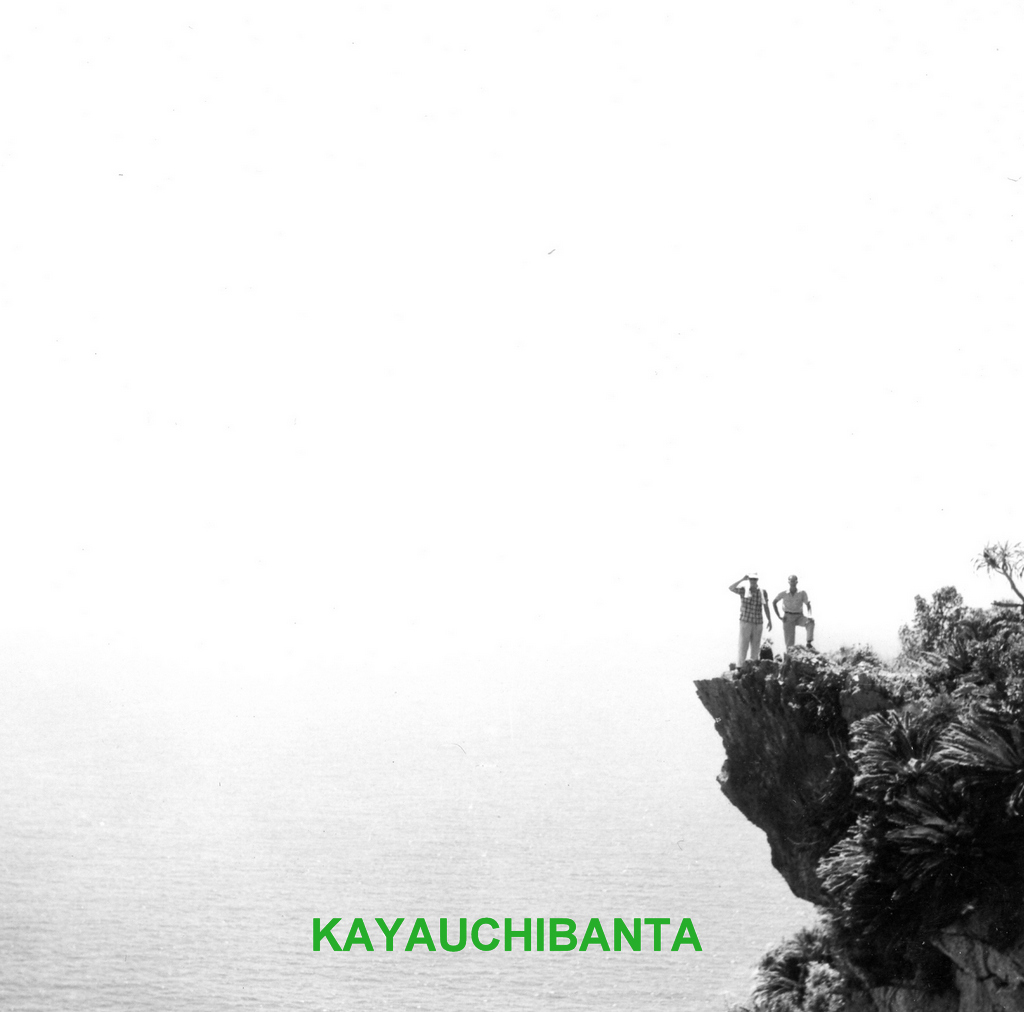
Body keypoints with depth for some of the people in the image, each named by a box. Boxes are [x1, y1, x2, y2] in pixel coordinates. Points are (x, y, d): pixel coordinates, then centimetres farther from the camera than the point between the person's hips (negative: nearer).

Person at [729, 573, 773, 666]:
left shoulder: (763, 592, 2)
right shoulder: (744, 590, -5)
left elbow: (766, 608, 8)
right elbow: (731, 588, -22)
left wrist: (769, 621, 3)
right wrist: (742, 579, -25)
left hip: (758, 624, 3)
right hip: (745, 623, -3)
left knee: (755, 648, 8)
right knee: (743, 647, -5)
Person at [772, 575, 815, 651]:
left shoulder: (802, 593, -5)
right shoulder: (784, 593, -4)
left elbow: (808, 605, -10)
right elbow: (774, 602, 9)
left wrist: (809, 615, -30)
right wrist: (779, 616, 3)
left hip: (799, 617, 0)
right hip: (788, 618, 0)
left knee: (810, 621, -31)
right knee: (789, 642, -5)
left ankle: (809, 643, -33)